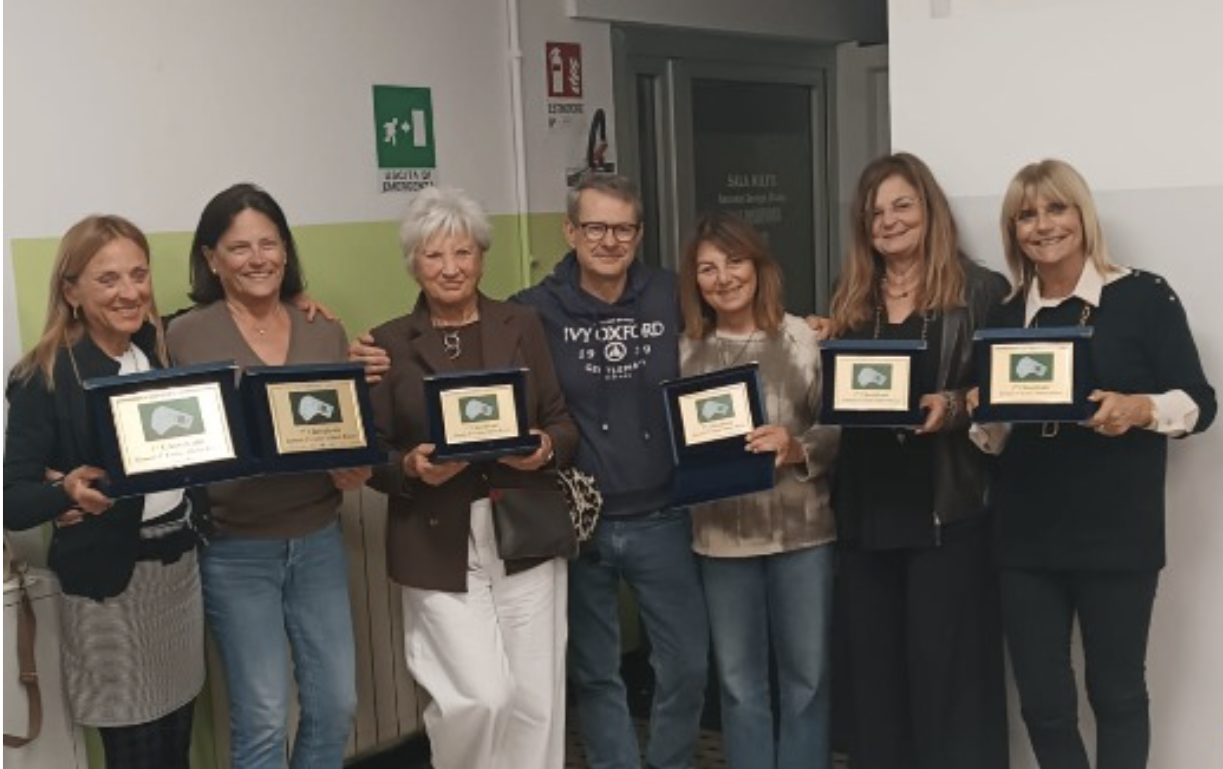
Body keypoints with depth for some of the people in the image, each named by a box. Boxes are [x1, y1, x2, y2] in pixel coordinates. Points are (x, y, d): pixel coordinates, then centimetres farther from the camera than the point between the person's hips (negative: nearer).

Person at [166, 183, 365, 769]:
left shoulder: (326, 333, 5)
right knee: (263, 719, 1)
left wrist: (357, 470, -13)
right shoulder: (186, 337, -6)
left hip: (318, 539, 4)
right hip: (235, 550, -4)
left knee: (336, 704, 11)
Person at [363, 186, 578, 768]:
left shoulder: (522, 326, 8)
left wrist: (546, 447, -13)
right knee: (481, 698, -9)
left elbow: (565, 422, 8)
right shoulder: (390, 343, 2)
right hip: (440, 549, -2)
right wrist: (411, 467, -18)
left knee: (536, 700, 7)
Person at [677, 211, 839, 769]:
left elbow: (840, 428, -2)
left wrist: (797, 448, -19)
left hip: (802, 529, -1)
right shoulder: (687, 350, 3)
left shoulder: (802, 338, -3)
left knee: (806, 676, 10)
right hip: (722, 534, 2)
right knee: (739, 684, 13)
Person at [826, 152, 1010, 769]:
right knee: (873, 667, 11)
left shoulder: (979, 290, -1)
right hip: (866, 510, 5)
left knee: (944, 667, 0)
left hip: (946, 509, -5)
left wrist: (953, 407, -23)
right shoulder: (850, 301, 14)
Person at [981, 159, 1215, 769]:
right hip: (1026, 538, 4)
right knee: (1042, 702, 8)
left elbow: (1200, 402, -4)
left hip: (1117, 535, -3)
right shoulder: (1006, 317, 9)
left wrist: (1138, 408, -23)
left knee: (1116, 692, 11)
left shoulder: (1144, 297, -4)